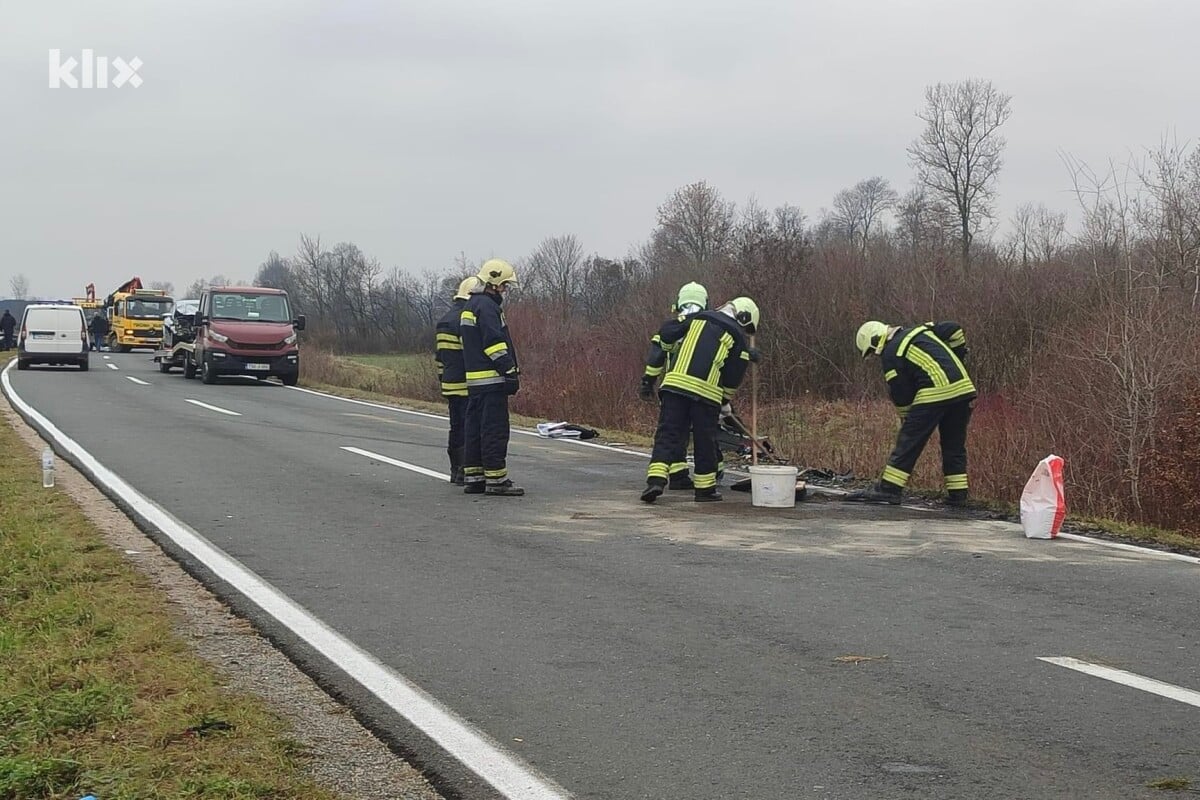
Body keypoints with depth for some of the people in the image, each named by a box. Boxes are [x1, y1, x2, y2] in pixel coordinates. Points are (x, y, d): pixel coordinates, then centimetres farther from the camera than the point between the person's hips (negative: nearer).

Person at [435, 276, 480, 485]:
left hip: (449, 384, 10)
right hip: (466, 385, -10)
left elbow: (439, 354, 21)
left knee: (457, 428, 16)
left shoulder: (445, 319, 16)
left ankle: (456, 471, 21)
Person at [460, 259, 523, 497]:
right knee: (495, 430, -8)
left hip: (473, 379, 10)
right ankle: (496, 479, -9)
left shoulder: (471, 305, 20)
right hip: (491, 379, -10)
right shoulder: (487, 306, -12)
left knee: (474, 429, 11)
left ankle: (473, 477, 14)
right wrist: (511, 372, -18)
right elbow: (495, 343, -19)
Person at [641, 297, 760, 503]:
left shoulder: (697, 318, 17)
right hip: (707, 392, -2)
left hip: (675, 384, 2)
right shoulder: (737, 338, 9)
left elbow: (666, 334, 12)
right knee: (705, 442, 10)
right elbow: (733, 377, 9)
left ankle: (656, 479, -13)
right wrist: (725, 403, 23)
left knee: (667, 434, 3)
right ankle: (705, 488, 18)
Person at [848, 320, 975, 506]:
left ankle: (888, 489, -1)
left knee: (908, 442, -1)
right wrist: (959, 357, 23)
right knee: (954, 445, 15)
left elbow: (900, 393, 2)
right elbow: (954, 329, 17)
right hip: (964, 387, 7)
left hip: (935, 393, -7)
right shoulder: (921, 330, 23)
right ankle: (958, 493, 14)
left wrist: (905, 418, 15)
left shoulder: (890, 354, 2)